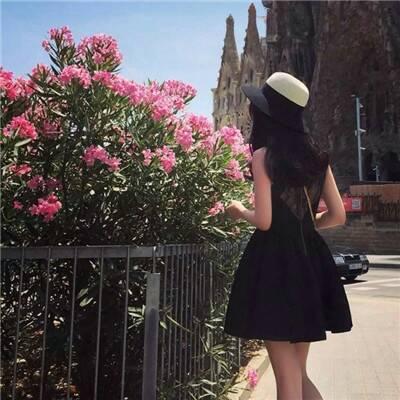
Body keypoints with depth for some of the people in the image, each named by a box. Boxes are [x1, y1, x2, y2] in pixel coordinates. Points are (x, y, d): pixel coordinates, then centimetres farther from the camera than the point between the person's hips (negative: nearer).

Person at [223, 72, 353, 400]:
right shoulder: (316, 155, 9)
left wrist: (239, 211, 6)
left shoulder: (263, 155, -8)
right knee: (298, 373, 21)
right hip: (310, 261, 7)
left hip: (275, 262, -6)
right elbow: (338, 216, 8)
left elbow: (264, 221, -14)